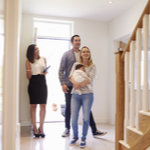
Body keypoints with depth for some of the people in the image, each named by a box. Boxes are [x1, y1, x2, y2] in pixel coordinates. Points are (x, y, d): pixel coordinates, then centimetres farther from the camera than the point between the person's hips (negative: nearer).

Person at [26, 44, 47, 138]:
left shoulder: (43, 59, 9)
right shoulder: (28, 61, 2)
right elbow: (28, 77, 0)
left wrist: (44, 73, -5)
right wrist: (29, 73, -21)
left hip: (42, 82, 2)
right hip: (33, 83, -2)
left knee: (43, 105, 0)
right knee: (33, 105, 1)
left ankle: (41, 127, 11)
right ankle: (35, 128, 11)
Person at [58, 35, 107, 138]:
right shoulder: (67, 54, 2)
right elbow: (61, 70, -1)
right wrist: (63, 83, -11)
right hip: (69, 86, -2)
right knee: (69, 107, 9)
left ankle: (94, 130, 10)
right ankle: (67, 129, 25)